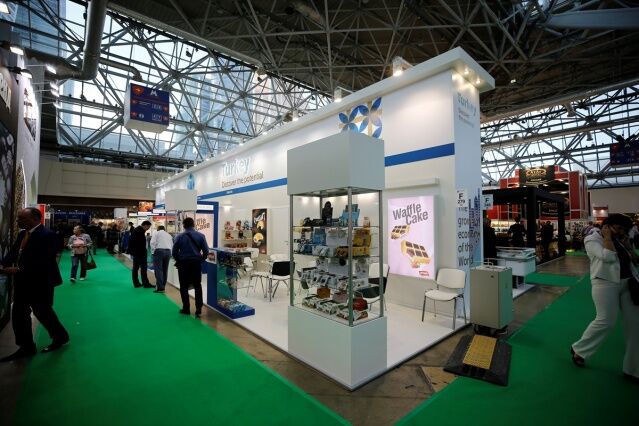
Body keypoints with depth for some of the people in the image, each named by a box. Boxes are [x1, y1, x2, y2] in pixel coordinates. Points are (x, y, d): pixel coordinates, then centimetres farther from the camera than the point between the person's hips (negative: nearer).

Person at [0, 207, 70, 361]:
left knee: (43, 313, 7)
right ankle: (27, 347, 25)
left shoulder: (47, 235, -21)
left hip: (40, 283, -8)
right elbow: (13, 252, 7)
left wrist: (19, 270, -29)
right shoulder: (22, 234, 8)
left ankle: (61, 337, 30)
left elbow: (43, 262, -26)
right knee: (19, 314, 11)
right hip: (23, 282, 8)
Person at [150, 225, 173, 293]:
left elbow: (153, 243, -4)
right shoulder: (169, 235, 23)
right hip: (168, 251, 5)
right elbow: (172, 245, 16)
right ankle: (163, 286, 14)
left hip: (159, 251, -5)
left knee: (158, 270, -6)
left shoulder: (156, 233, 8)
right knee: (165, 270, 10)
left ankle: (160, 288, -12)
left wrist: (153, 251, 3)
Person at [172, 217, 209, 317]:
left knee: (184, 287, 13)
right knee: (197, 286, 10)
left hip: (183, 264, -1)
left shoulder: (179, 236, -6)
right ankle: (198, 309, 7)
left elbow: (174, 252, -6)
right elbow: (206, 251, -7)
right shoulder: (200, 236, -4)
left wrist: (179, 261, 12)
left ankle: (186, 309, 20)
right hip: (196, 263, 1)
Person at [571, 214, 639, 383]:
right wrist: (607, 237, -11)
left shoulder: (618, 240, 15)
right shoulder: (592, 240, -6)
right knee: (606, 321, -12)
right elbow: (608, 256, -22)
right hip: (606, 283, -7)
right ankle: (579, 349, 10)